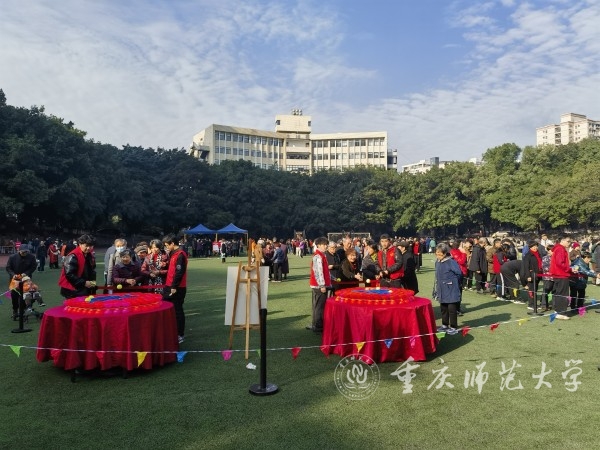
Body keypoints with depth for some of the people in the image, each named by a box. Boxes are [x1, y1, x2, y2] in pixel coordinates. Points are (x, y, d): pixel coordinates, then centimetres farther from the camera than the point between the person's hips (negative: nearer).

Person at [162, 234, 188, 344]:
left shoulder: (180, 255, -17)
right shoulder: (173, 254, 15)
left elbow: (179, 272, -22)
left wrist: (174, 287, -21)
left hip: (177, 288, -9)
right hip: (170, 286, 10)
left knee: (177, 311, -1)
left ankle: (180, 335, 8)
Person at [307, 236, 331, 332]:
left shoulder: (321, 255, 15)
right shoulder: (318, 256, -17)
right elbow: (318, 271, -22)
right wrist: (322, 285, -22)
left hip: (319, 285, 10)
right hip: (319, 285, -10)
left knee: (317, 305, 16)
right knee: (319, 306, -3)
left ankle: (316, 325, 25)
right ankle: (318, 327, 4)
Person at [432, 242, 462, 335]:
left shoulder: (451, 262, -18)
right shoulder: (438, 262, 4)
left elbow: (459, 273, -15)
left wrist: (451, 281, -4)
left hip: (450, 290, -7)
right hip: (442, 290, 7)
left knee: (452, 309, 1)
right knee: (443, 308, 16)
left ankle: (453, 327, 12)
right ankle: (445, 325, 29)